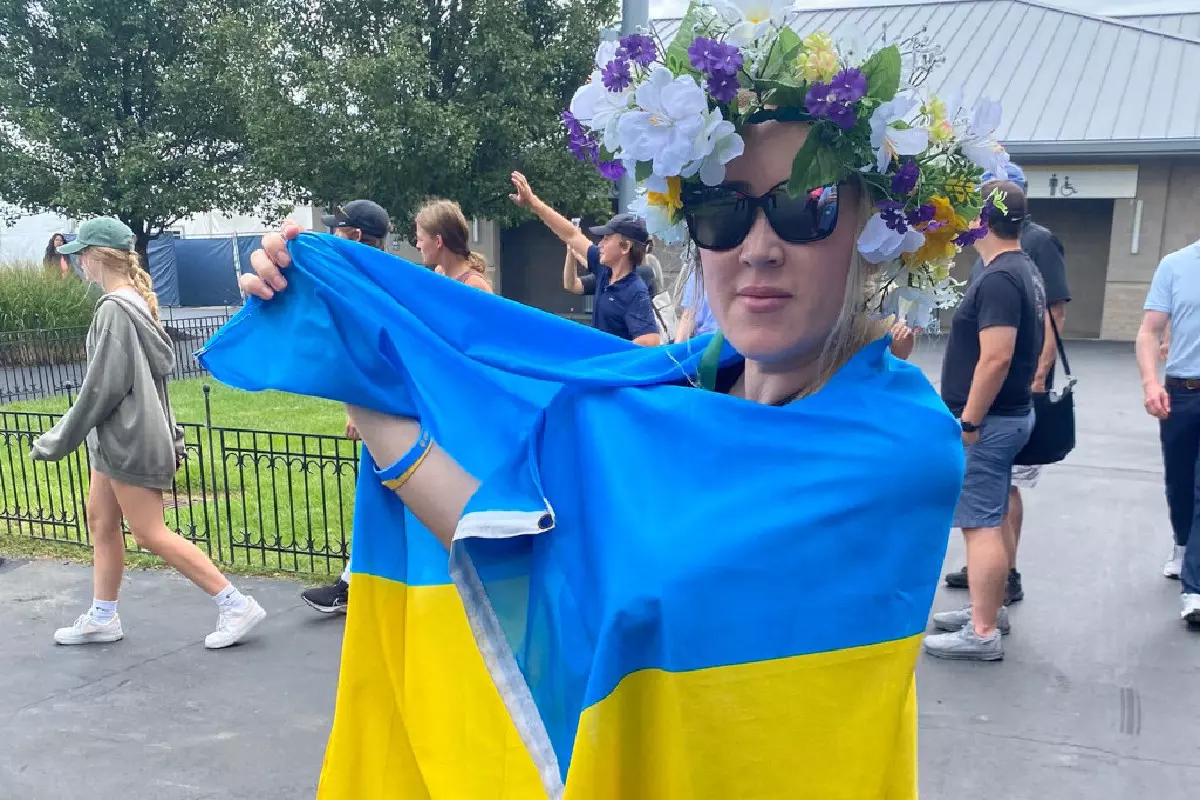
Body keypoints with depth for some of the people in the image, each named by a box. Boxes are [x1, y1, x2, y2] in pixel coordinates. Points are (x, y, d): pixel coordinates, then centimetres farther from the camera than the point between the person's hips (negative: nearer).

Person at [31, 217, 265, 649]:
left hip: (129, 440, -10)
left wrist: (60, 440, -10)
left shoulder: (115, 309, -20)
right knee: (101, 522, 16)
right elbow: (160, 363, 14)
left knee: (150, 534, -4)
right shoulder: (134, 301, 9)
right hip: (119, 437, 10)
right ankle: (102, 618, 28)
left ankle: (236, 606, -2)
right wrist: (168, 435, 19)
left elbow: (103, 386, -20)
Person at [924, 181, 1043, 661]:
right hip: (1011, 413, 10)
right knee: (991, 520, 18)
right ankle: (990, 608, 30)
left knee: (980, 525, -5)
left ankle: (982, 633, 2)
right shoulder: (1025, 271, 12)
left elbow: (996, 358, -26)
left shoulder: (997, 279, -20)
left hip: (986, 420, -10)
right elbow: (1036, 339, 19)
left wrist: (968, 422, -21)